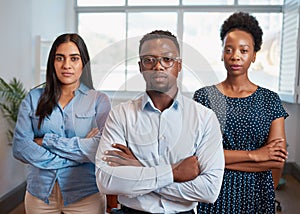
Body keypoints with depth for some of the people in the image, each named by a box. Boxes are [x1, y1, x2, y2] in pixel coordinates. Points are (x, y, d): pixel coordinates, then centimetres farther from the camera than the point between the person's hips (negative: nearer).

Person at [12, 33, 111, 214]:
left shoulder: (99, 100, -3)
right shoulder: (34, 98, 3)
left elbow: (100, 149, -16)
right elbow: (20, 148, -8)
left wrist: (47, 141, -14)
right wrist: (78, 147, -15)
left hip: (85, 194, -1)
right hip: (39, 193, 2)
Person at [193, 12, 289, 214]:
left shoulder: (270, 100, -1)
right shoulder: (204, 96, -4)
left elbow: (277, 162, -9)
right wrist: (254, 155, -15)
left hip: (255, 194, 1)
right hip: (213, 194, -1)